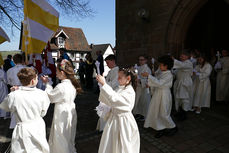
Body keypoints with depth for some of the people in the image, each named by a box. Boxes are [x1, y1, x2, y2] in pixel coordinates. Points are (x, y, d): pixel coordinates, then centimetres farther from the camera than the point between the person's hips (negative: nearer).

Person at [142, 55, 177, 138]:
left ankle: (173, 127, 28)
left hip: (164, 95, -7)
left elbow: (159, 83, -28)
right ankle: (161, 129, 24)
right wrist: (149, 84, -3)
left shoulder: (169, 75, -18)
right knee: (156, 112, 9)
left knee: (164, 114, 3)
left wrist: (148, 75, -29)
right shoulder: (160, 72, 6)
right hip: (157, 94, 8)